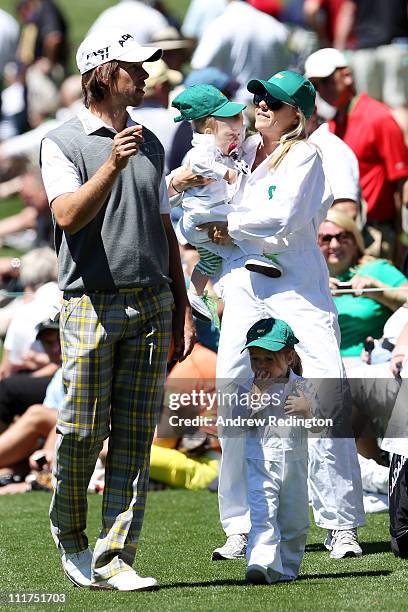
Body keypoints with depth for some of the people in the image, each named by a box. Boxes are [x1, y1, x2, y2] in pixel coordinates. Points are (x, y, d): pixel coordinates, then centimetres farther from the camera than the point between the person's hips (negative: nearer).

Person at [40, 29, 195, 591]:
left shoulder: (150, 145, 18)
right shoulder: (63, 143, 0)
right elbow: (68, 215, -15)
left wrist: (182, 310, 17)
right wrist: (111, 166, -28)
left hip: (152, 305, 5)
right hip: (92, 305, -5)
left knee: (135, 438, 0)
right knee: (82, 433, -4)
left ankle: (114, 560, 0)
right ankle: (70, 536, 20)